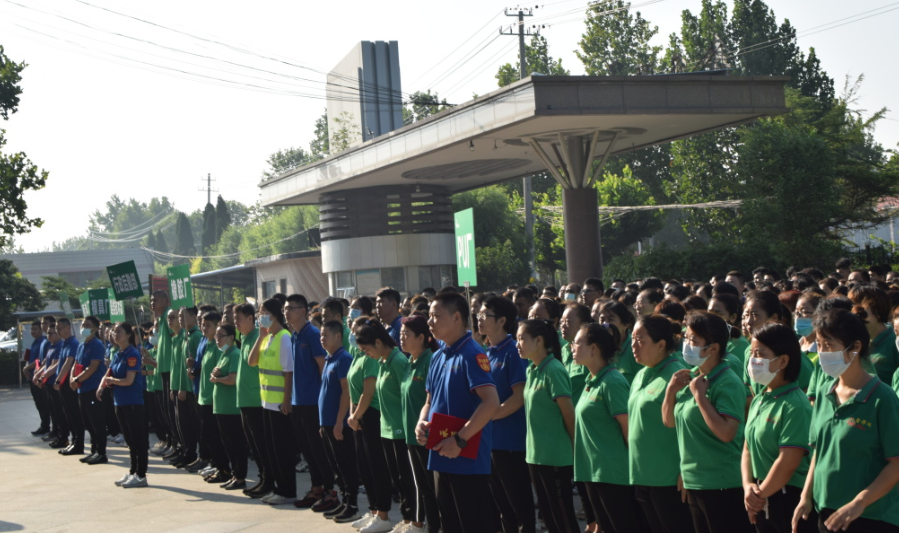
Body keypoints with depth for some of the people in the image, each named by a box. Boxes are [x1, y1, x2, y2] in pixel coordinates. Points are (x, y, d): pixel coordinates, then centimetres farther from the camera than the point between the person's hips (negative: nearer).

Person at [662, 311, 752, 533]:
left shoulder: (728, 383, -17)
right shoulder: (691, 377, 6)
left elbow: (726, 433, -27)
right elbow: (669, 422, 14)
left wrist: (699, 395, -22)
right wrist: (671, 390, -3)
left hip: (723, 484, -8)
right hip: (693, 481, 8)